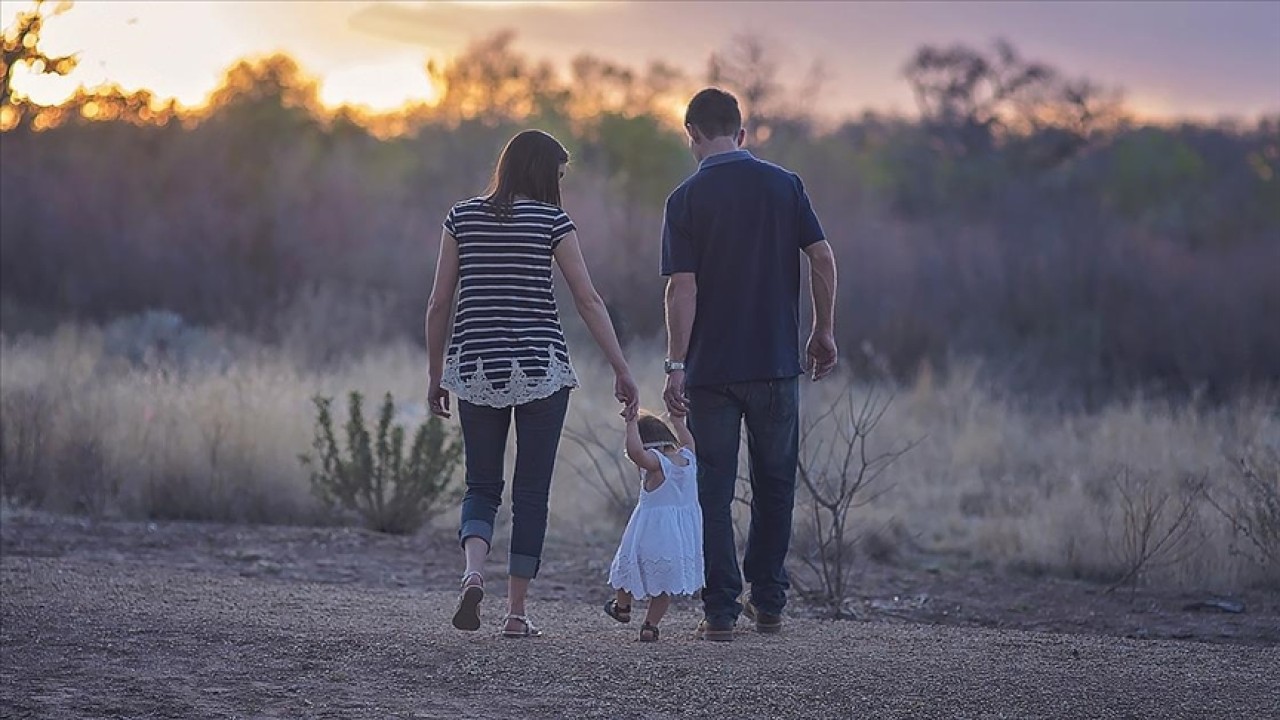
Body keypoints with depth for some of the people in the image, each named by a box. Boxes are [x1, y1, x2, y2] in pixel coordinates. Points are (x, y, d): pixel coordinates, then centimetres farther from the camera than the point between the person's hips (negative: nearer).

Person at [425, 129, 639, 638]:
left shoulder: (462, 218, 5)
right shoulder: (551, 220, -3)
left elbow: (439, 303, 5)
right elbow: (589, 301, -5)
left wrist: (435, 374, 14)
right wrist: (622, 372, -1)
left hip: (476, 368, 2)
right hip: (540, 368, -2)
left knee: (482, 487, 12)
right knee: (531, 492, 6)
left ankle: (473, 572, -16)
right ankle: (516, 612, 6)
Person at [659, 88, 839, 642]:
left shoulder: (688, 198, -5)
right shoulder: (784, 185, 2)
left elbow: (682, 286, -11)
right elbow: (822, 257, -1)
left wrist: (675, 365, -11)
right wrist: (824, 332, 9)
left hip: (711, 368, -2)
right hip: (777, 362, 2)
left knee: (714, 491, 4)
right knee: (774, 486, 15)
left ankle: (721, 611, 1)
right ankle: (768, 604, 18)